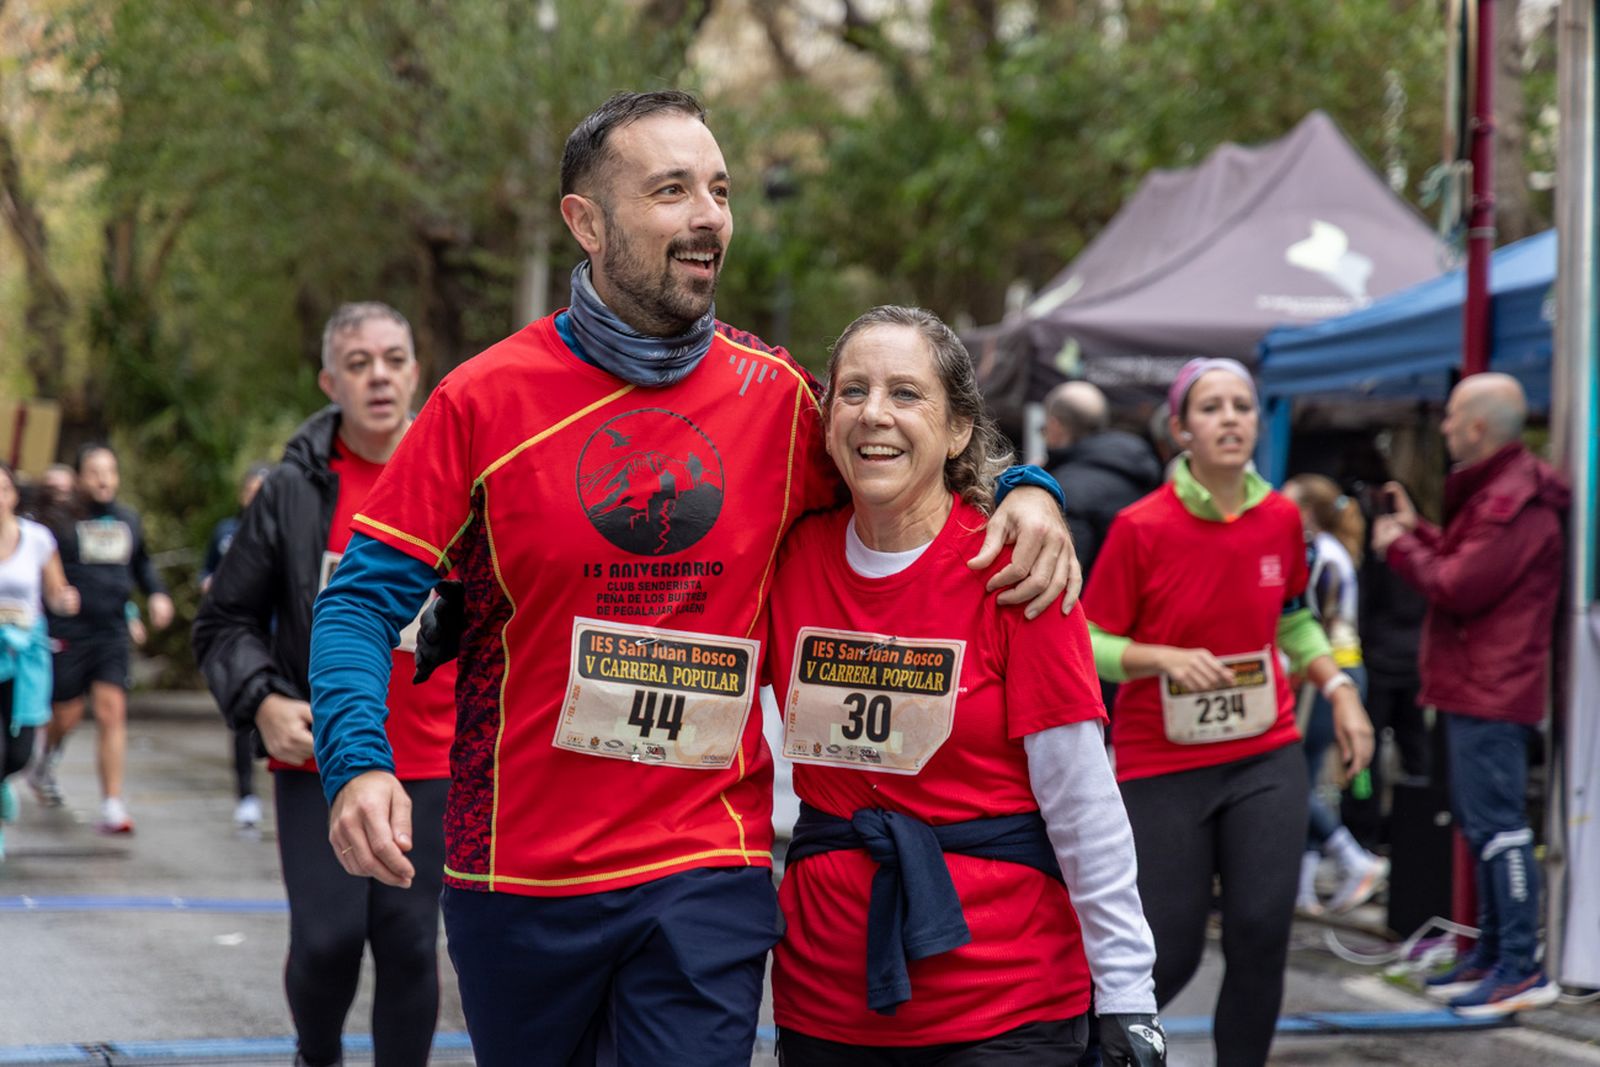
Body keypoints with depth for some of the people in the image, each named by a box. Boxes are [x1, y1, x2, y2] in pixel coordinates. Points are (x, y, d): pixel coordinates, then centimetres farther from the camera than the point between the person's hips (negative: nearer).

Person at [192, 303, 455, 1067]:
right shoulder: (292, 490, 2)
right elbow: (225, 620, 6)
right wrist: (263, 701, -9)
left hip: (430, 765, 1)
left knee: (408, 941, 2)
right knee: (327, 938, -5)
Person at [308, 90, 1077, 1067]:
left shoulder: (774, 395, 1)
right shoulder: (486, 400, -6)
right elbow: (363, 601, -6)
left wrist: (1022, 492, -4)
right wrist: (359, 762, -24)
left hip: (707, 875, 0)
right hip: (515, 870, 0)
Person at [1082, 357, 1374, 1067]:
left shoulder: (1280, 518, 2)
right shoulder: (1141, 527, -12)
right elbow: (1090, 644, -8)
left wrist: (1340, 691, 6)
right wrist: (1166, 658, -24)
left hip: (1265, 759, 4)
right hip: (1161, 764, -4)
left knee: (1262, 932, -4)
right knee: (1167, 956, -1)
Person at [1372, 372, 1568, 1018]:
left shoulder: (1514, 503, -18)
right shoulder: (1494, 491, 18)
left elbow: (1459, 587, -21)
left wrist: (1400, 546, -7)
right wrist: (1417, 532, 16)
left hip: (1490, 693, -11)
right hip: (1476, 688, 11)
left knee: (1497, 824, -11)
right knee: (1482, 823, 16)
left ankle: (1522, 967, -10)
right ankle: (1492, 952, 23)